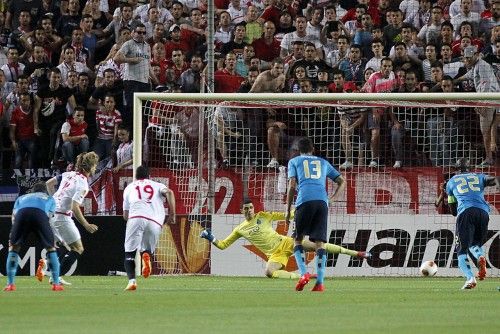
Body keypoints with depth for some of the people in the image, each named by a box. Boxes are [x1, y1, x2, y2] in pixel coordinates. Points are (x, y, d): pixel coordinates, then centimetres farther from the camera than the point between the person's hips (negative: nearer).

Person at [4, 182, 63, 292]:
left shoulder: (21, 198, 41)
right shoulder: (49, 199, 39)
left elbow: (14, 216, 24)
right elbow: (49, 214, 19)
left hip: (22, 213, 1)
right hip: (40, 214, -1)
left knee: (13, 247, 16)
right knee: (50, 248, 15)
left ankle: (10, 284, 10)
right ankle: (56, 283, 12)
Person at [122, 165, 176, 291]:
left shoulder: (129, 188, 28)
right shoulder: (157, 185, 28)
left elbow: (125, 216, 27)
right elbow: (169, 193, 4)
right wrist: (172, 214, 4)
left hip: (136, 218, -1)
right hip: (155, 221, 1)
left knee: (129, 252, 4)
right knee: (147, 249, 18)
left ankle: (131, 280, -19)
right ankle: (146, 254, -20)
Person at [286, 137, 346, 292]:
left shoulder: (294, 161, 19)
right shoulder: (323, 162, 28)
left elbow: (292, 185, 6)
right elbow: (342, 181, 25)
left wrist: (288, 210, 8)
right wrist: (332, 199, 24)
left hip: (304, 201, -2)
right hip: (322, 201, 2)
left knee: (298, 239, 10)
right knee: (319, 241, 1)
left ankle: (304, 273, -11)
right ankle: (320, 282, -9)